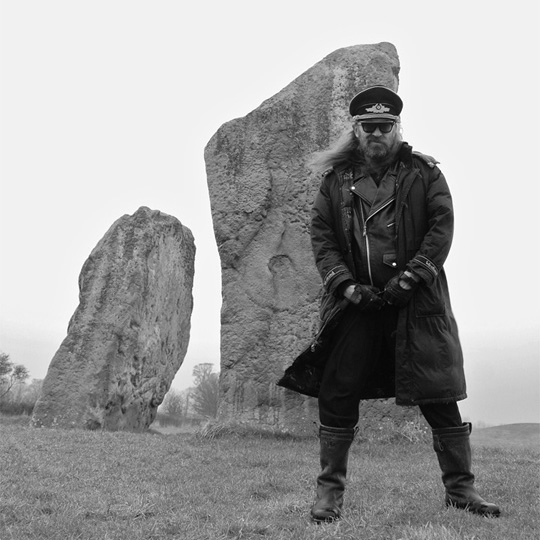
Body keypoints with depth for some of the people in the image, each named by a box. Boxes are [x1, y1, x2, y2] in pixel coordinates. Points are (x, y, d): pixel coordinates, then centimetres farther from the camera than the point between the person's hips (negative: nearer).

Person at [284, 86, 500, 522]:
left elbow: (442, 226, -2)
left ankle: (461, 489, 19)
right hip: (356, 303, 1)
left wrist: (409, 278, -13)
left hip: (417, 302, -1)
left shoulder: (424, 172, 6)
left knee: (439, 397, 3)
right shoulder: (336, 178, 10)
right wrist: (346, 284, -10)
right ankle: (330, 493, 15)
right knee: (337, 396, 1)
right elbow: (321, 234, 4)